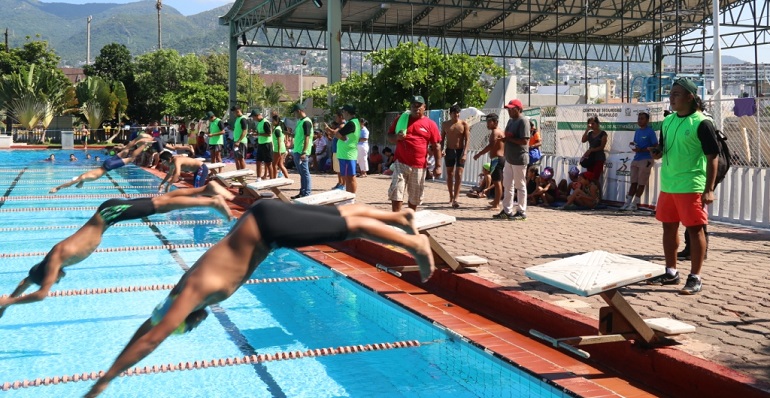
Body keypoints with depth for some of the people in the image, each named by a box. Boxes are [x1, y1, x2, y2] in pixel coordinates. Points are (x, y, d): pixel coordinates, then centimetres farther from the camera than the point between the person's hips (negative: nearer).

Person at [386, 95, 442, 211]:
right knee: (396, 192, -10)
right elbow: (389, 136, 12)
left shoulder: (430, 124, 2)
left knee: (415, 197, 11)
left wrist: (438, 166, -5)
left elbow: (436, 146, 1)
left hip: (419, 166, 0)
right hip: (401, 163, 0)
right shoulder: (401, 119, 6)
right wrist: (396, 137, -12)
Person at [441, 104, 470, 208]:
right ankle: (451, 197, 23)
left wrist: (465, 153, -18)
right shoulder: (445, 124, 4)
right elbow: (442, 138, 8)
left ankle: (455, 199, -15)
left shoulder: (464, 124, -4)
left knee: (458, 174, -10)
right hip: (449, 151, 3)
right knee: (450, 174, 10)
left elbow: (467, 139, -8)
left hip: (460, 151, -2)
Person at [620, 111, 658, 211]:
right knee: (633, 182, 7)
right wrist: (633, 146, 1)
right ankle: (628, 202, 8)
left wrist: (642, 150, -20)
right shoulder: (637, 131, 15)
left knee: (641, 183, -1)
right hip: (636, 159, 7)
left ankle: (634, 204, 2)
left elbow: (655, 146, -12)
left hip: (646, 160, -7)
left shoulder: (650, 131, -8)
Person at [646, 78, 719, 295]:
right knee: (669, 227, 14)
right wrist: (657, 153, -2)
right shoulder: (667, 121, 10)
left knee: (695, 229, -1)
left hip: (691, 186, -7)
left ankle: (695, 278, 8)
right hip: (667, 185, 7)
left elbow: (712, 157, -11)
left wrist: (709, 189, -16)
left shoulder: (701, 123, -11)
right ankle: (671, 272, 27)